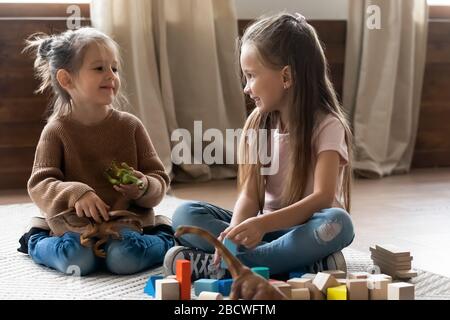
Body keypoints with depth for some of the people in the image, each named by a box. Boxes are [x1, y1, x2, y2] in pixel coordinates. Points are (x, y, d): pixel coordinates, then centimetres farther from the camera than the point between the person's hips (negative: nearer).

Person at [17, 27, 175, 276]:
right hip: (74, 225, 0)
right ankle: (35, 241, 3)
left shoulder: (130, 126, 3)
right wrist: (76, 194, -28)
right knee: (76, 259, -30)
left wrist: (144, 188, -18)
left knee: (125, 259, -30)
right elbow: (39, 185, -9)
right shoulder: (57, 130, -2)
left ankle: (164, 239, 2)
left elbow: (159, 178, 6)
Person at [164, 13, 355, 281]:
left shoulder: (327, 126, -12)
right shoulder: (258, 124, 2)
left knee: (337, 223, -37)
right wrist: (235, 232, -29)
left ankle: (216, 265, -34)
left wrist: (262, 224, -39)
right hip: (266, 227, 4)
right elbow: (250, 194, -7)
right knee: (186, 215, -14)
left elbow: (323, 197, -24)